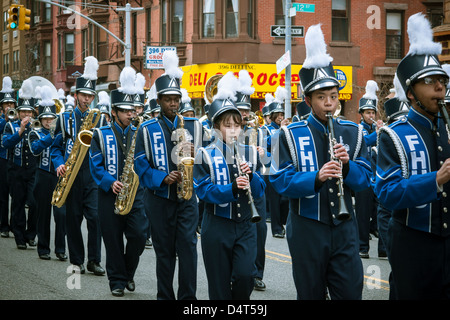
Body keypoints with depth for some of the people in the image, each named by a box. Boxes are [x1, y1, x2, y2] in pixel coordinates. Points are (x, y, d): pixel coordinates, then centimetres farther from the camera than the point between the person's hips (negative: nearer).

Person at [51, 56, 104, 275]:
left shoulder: (99, 119, 9)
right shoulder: (65, 119, 7)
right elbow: (56, 147, 8)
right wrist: (59, 164, -9)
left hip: (93, 174, 0)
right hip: (72, 175, 0)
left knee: (95, 216, -8)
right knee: (73, 218, 5)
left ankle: (94, 261, 1)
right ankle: (76, 261, 14)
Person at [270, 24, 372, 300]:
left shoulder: (352, 132, 6)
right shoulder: (290, 135, -3)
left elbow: (365, 180, 4)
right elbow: (281, 182, -10)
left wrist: (348, 164, -17)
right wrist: (316, 177, -27)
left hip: (344, 227, 2)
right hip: (307, 230, -2)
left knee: (351, 293, 1)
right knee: (311, 294, 7)